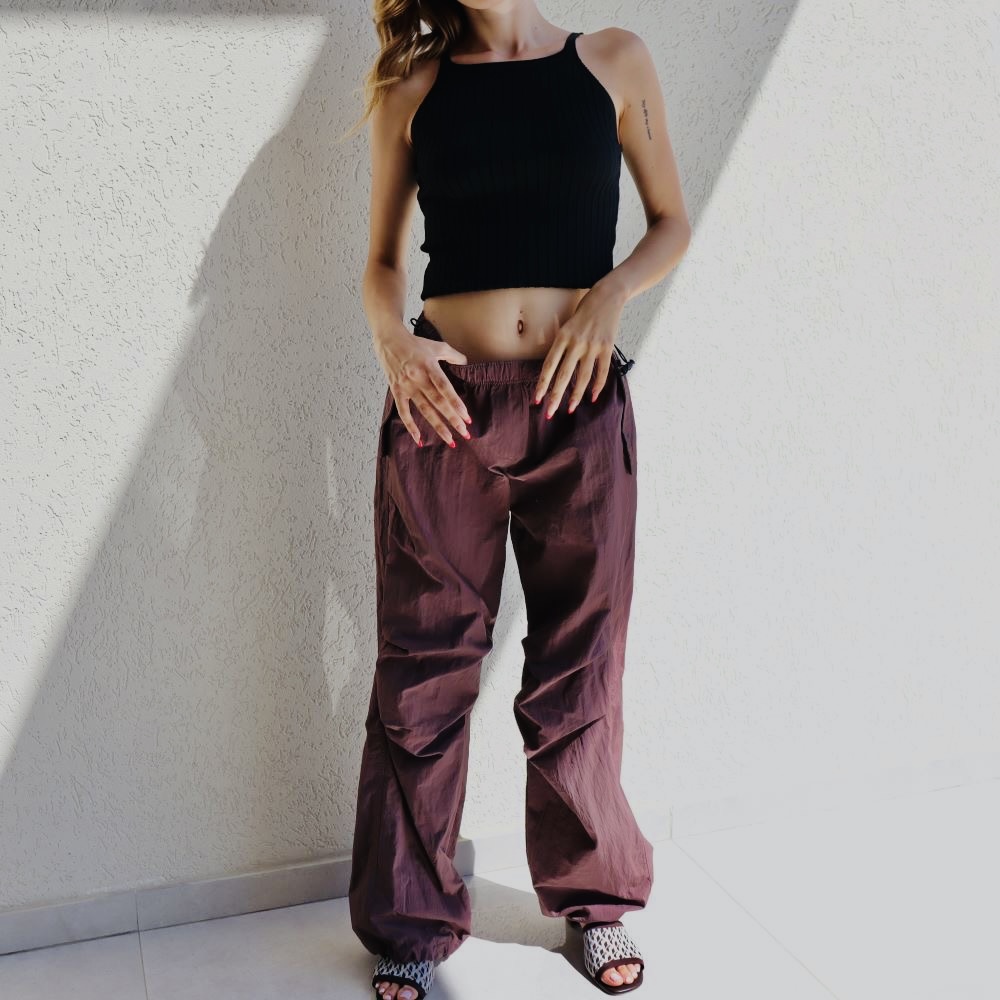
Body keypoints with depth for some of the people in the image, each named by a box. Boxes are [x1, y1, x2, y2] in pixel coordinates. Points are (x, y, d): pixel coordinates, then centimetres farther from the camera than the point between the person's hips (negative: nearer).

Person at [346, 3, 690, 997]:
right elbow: (383, 257, 12)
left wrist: (610, 293, -6)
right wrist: (391, 340, -8)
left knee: (580, 670, 10)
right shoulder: (412, 86, 8)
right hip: (444, 403, 0)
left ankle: (596, 897, 31)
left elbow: (671, 225, 13)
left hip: (580, 404, 0)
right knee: (424, 672, 5)